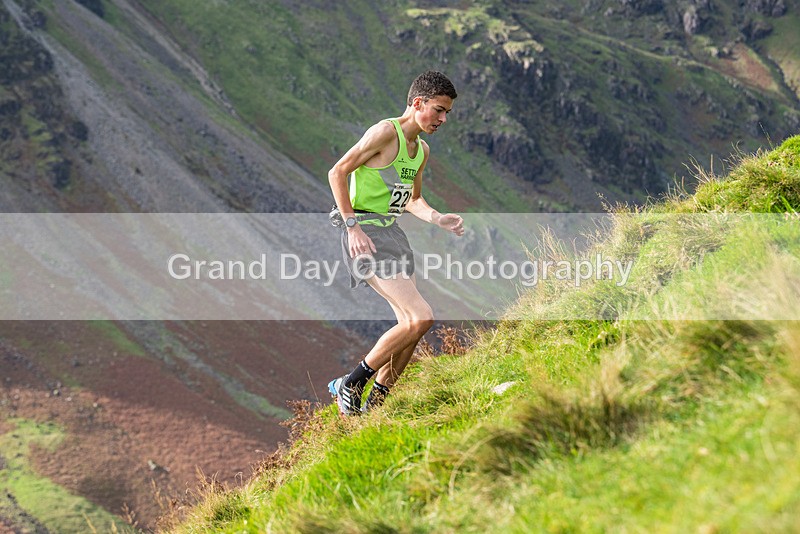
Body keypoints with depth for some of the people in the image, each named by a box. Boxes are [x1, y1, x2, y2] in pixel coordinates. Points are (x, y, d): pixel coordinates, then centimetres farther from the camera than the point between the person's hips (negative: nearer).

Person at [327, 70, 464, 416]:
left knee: (411, 325, 7)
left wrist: (438, 220, 8)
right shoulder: (386, 132, -12)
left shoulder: (422, 150, 16)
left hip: (392, 233, 10)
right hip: (366, 234, -10)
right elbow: (337, 172, -14)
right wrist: (352, 225, -19)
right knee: (421, 318, -17)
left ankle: (374, 404, 18)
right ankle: (350, 384, -6)